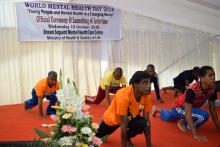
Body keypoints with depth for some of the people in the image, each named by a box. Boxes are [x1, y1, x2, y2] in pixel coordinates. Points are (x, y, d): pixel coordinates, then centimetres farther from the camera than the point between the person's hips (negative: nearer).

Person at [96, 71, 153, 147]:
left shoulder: (147, 96, -25)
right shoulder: (123, 95, -41)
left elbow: (147, 121, -15)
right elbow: (123, 125, -36)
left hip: (130, 117, 3)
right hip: (112, 118, -3)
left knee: (143, 123, -26)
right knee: (99, 135, 16)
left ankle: (127, 138, 3)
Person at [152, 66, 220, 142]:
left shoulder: (212, 89, -21)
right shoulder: (192, 90, -41)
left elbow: (213, 109, -9)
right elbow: (188, 113, -42)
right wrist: (195, 134, -45)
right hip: (180, 106, -7)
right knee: (204, 115, -29)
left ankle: (157, 109, 57)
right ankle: (183, 122, -3)